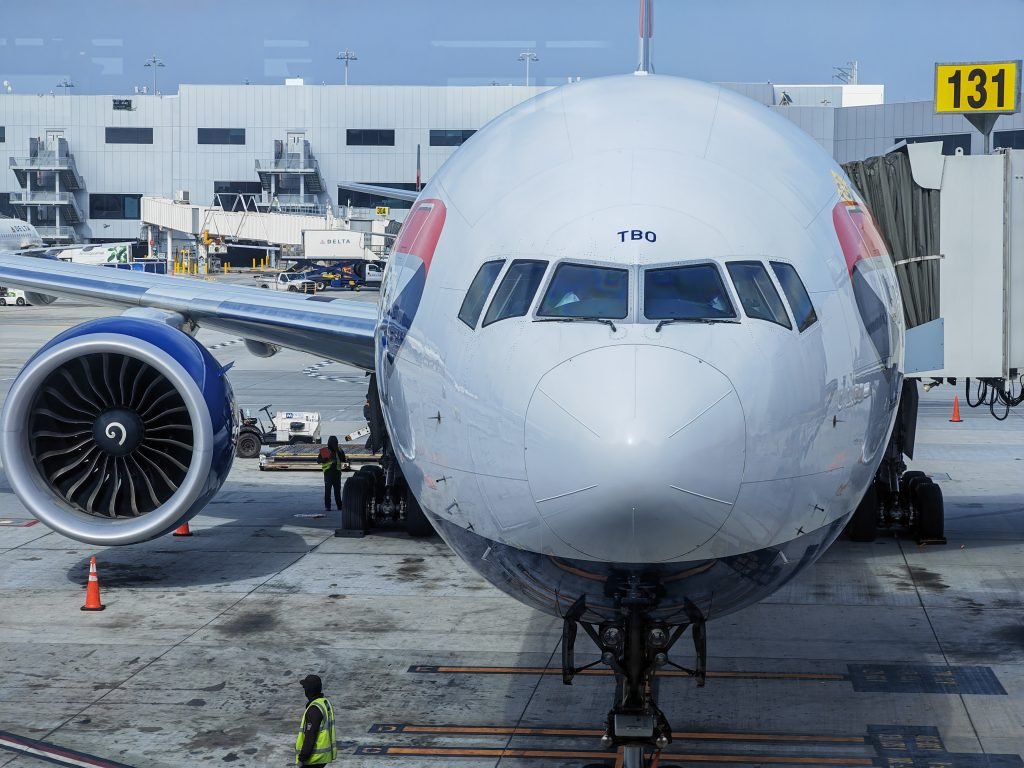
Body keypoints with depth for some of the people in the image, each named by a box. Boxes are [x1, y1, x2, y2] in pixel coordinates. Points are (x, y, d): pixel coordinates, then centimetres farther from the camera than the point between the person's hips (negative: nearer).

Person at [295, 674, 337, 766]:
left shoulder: (314, 709, -22)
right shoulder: (325, 703, 9)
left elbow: (310, 736, -24)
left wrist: (302, 758, -19)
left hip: (314, 758, -10)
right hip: (324, 755, 10)